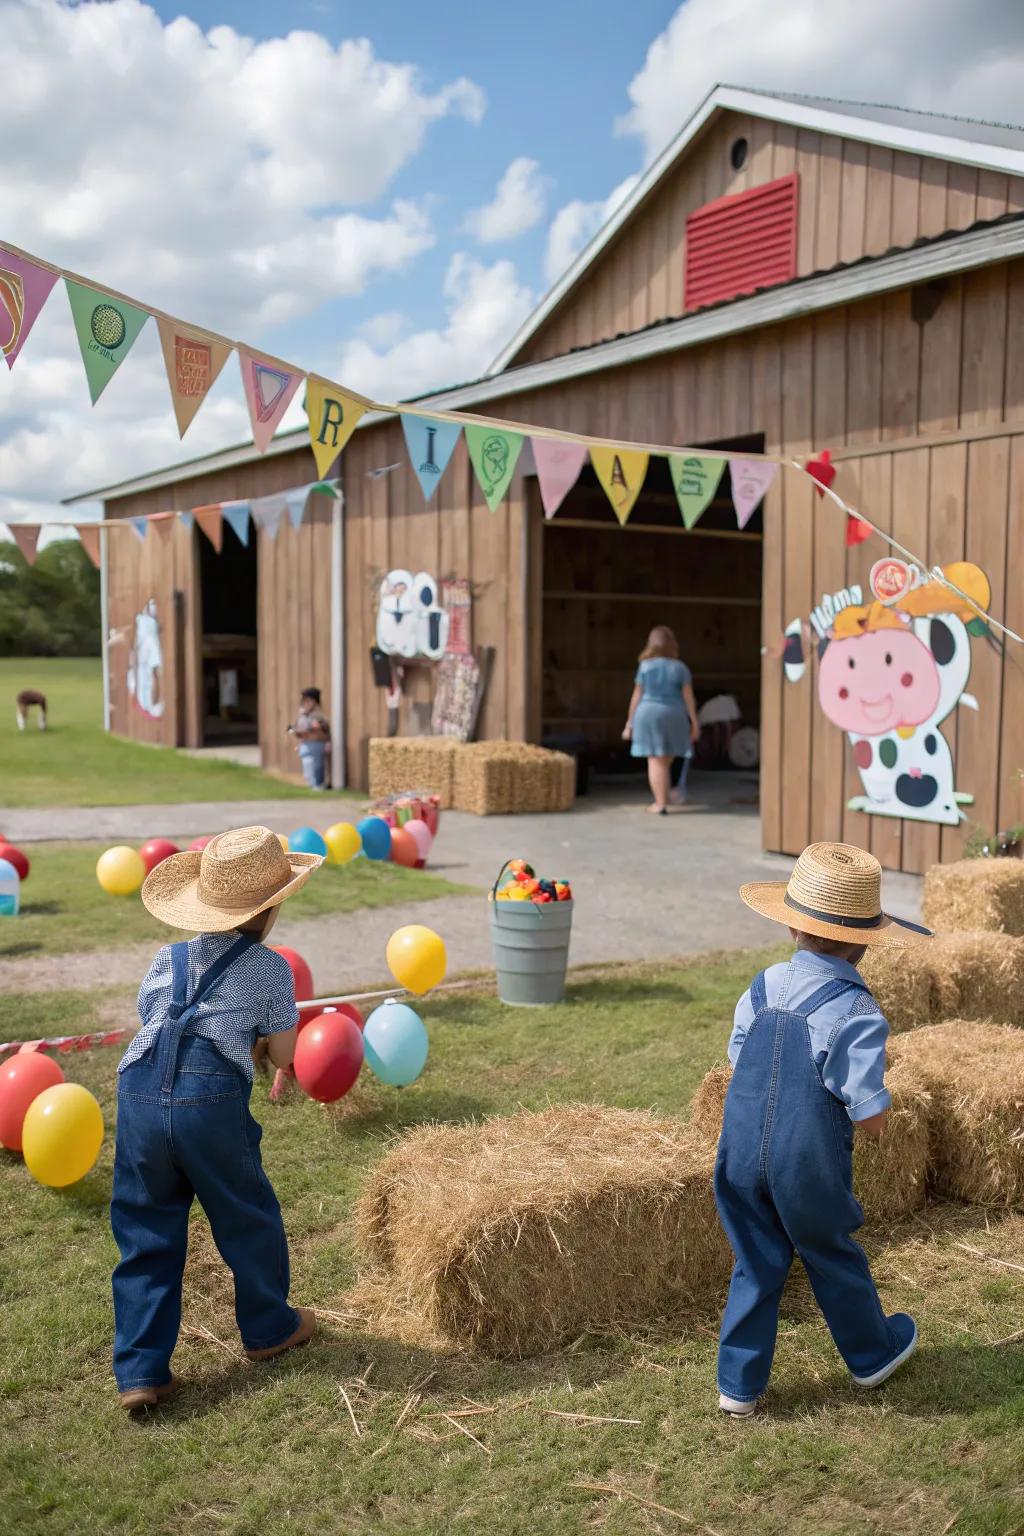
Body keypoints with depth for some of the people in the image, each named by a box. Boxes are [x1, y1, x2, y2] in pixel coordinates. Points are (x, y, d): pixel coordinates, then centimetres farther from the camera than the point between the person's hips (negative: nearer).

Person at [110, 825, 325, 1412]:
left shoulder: (168, 959, 16)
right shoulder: (271, 968, 5)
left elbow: (152, 1023, 19)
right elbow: (283, 1056, 9)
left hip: (140, 1094, 4)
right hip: (212, 1102, -3)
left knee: (146, 1231, 15)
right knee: (248, 1218, 19)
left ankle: (140, 1371, 15)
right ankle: (269, 1326, 38)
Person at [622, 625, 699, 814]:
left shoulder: (645, 667, -5)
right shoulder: (680, 668, -3)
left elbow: (637, 696, -4)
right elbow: (688, 697, -5)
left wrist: (630, 723, 2)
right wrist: (694, 722, 1)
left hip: (648, 715, -1)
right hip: (673, 715, 2)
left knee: (656, 761, 1)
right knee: (666, 759, 18)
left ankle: (661, 804, 1)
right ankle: (666, 796, 19)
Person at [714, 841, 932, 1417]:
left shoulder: (762, 988, -3)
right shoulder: (857, 1013, -19)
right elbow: (872, 1119, -18)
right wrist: (875, 1082, 3)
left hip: (743, 1159, 4)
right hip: (810, 1172, -3)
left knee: (756, 1266, 17)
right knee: (835, 1260, 20)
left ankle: (739, 1384, 24)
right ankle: (873, 1354, 45)